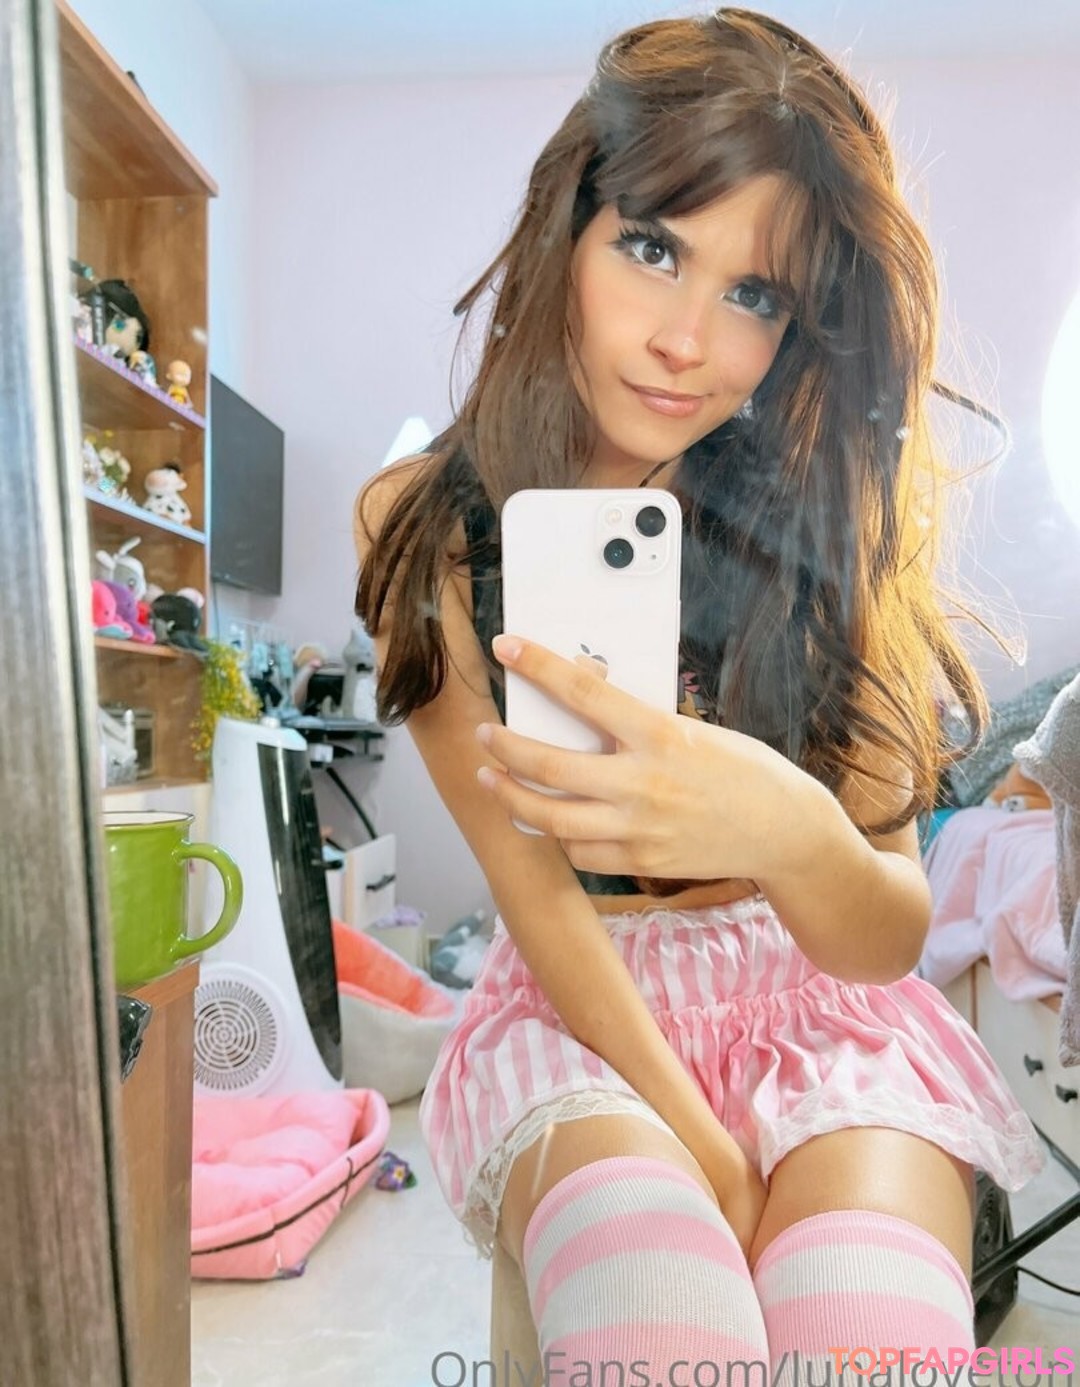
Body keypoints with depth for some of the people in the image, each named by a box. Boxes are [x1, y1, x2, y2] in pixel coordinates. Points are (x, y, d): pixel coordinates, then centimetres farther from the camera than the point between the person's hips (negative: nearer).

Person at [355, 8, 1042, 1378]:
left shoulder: (817, 512, -10)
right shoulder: (425, 526, -10)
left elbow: (891, 937, -15)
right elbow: (528, 877, -10)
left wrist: (796, 837, -38)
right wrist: (704, 1149, -16)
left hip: (813, 997, 2)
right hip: (576, 1006, 0)